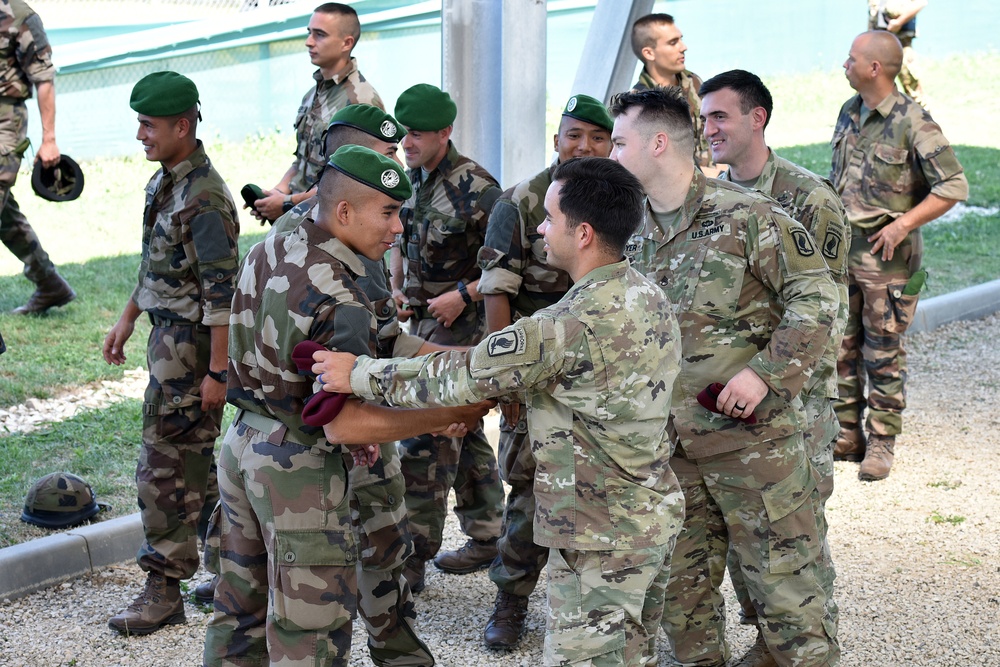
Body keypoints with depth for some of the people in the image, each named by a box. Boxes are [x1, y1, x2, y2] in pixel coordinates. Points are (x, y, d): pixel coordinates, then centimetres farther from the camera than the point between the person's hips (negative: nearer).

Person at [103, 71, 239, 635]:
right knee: (193, 460, 17)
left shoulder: (204, 199, -22)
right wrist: (129, 318, 24)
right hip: (169, 336, 10)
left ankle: (164, 590, 5)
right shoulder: (166, 179, 9)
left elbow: (223, 293, -23)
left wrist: (217, 372, -23)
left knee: (167, 466, -4)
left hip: (192, 343, -10)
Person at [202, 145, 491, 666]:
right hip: (301, 468, -9)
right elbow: (344, 425, -28)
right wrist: (446, 418, -22)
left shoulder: (267, 252, 3)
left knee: (242, 609, 19)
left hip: (243, 443, 9)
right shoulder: (339, 303, -24)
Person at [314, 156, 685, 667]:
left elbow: (464, 374, -19)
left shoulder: (576, 323, -26)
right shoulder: (649, 297, 3)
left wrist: (359, 375, -9)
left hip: (600, 541, -9)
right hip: (653, 519, 10)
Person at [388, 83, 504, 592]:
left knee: (424, 439, -8)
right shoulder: (410, 180, 7)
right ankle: (486, 538, 27)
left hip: (459, 323, -9)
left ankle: (412, 555, -1)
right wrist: (396, 290, 6)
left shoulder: (474, 188, -18)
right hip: (424, 322, 9)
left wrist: (464, 294, -20)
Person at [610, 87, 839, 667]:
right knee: (682, 587, 14)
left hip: (751, 433, -6)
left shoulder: (743, 216, -10)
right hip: (670, 443, 7)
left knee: (783, 581, -2)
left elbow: (816, 294, -12)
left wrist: (764, 373, -19)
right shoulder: (635, 238, 11)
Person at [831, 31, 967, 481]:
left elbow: (953, 187, -15)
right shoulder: (849, 113, 7)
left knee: (883, 353, 0)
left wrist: (903, 224, -18)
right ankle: (848, 434, 21)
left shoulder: (913, 122, -14)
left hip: (886, 254, -6)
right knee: (842, 346, 10)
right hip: (843, 246, 7)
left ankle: (882, 441, 10)